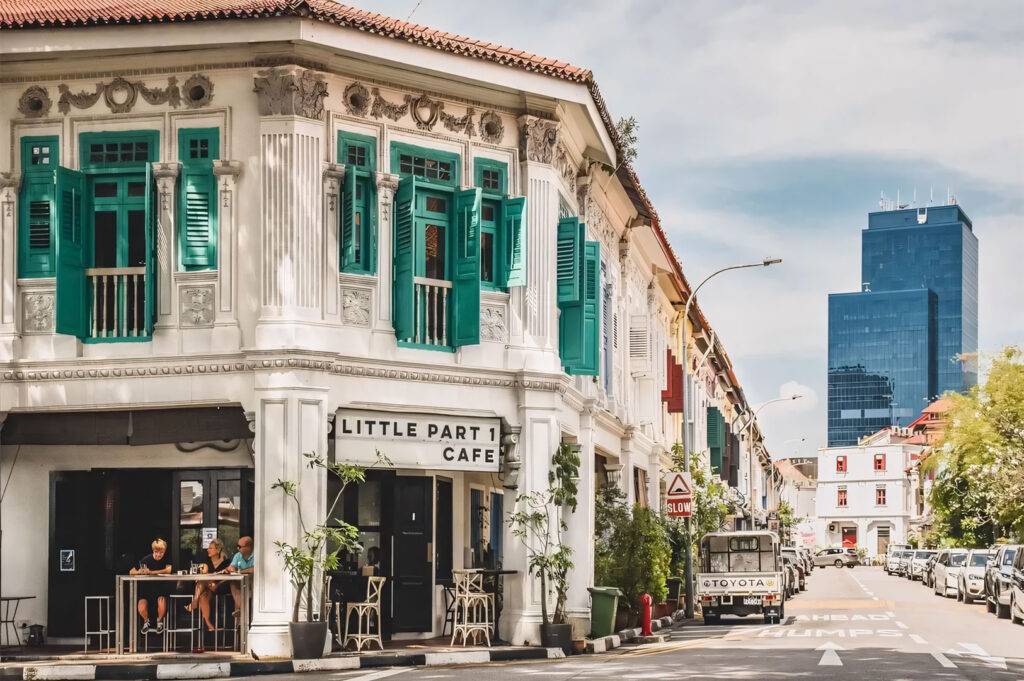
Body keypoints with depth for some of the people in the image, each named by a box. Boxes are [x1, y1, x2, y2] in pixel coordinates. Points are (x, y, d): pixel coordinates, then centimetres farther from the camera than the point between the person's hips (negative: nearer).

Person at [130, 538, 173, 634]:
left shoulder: (166, 559, -9)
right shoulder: (147, 559, -8)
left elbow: (168, 570, -29)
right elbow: (131, 572, -5)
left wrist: (150, 572, -32)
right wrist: (139, 572, -29)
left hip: (161, 587, -1)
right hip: (147, 587, 1)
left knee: (162, 601, -31)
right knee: (141, 608, -22)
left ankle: (160, 621, 3)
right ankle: (146, 621, 17)